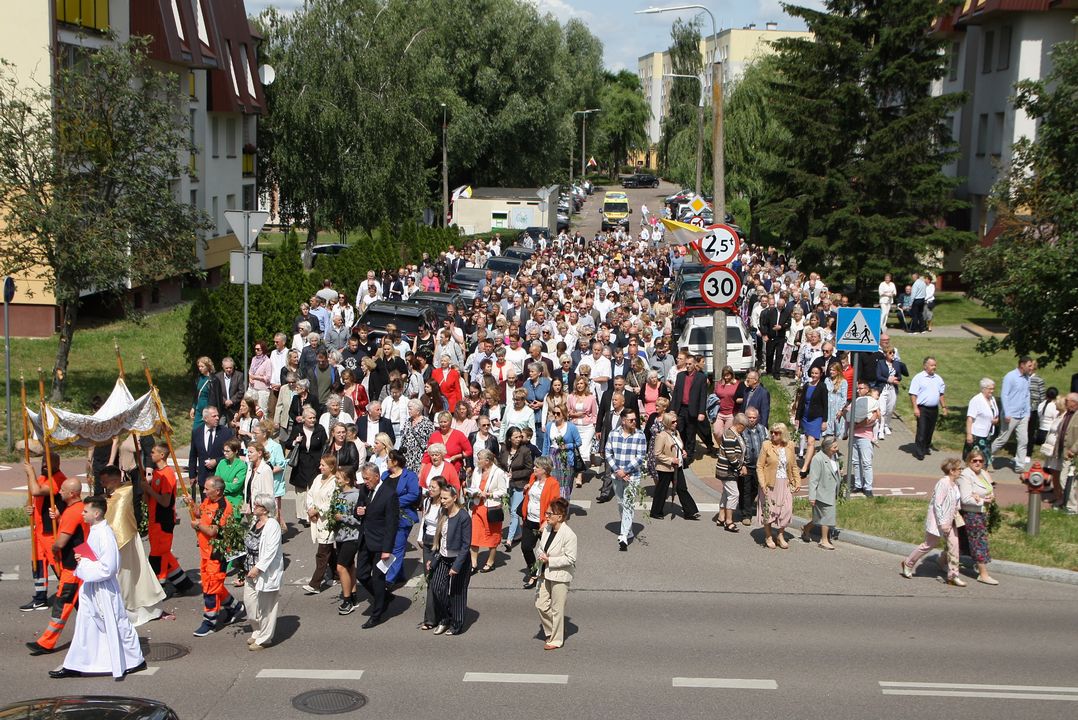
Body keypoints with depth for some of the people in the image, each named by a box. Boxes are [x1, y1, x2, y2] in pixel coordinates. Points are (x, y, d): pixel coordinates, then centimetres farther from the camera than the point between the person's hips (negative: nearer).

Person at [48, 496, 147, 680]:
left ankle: (136, 660, 17)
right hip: (91, 587, 9)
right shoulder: (94, 530, 5)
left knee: (117, 625, 3)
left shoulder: (105, 535, -24)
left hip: (104, 589, -9)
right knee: (84, 625, 14)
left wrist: (84, 563, -18)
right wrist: (83, 559, 2)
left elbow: (107, 568, -27)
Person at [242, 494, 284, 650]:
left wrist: (258, 568, -25)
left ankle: (264, 638, 13)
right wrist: (248, 567, 15)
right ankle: (257, 632, 30)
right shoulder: (255, 522, 9)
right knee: (249, 601, 13)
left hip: (266, 571, -9)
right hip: (252, 570, 9)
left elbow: (271, 551, -22)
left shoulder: (272, 525, -18)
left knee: (265, 605, 2)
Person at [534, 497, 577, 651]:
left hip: (560, 576, -7)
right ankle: (550, 632, 31)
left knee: (557, 609, 5)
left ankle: (556, 640, 20)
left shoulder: (568, 535, -20)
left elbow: (570, 559, -18)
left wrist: (549, 560, -21)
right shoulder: (547, 529, 2)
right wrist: (541, 556, -2)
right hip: (546, 574, 7)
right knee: (540, 604, 10)